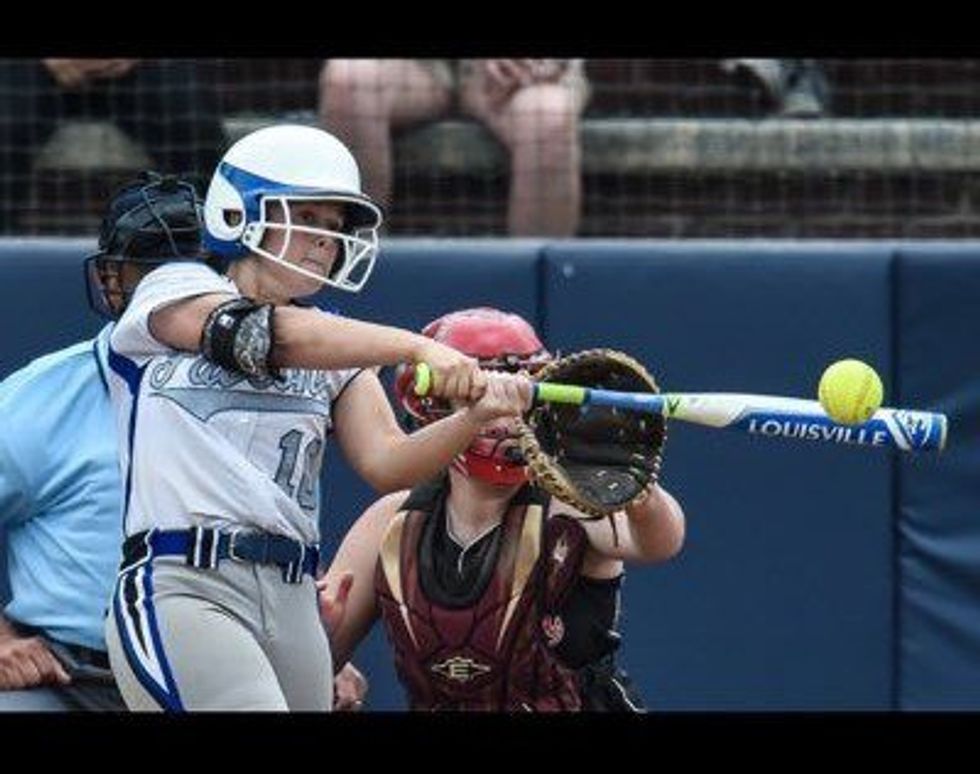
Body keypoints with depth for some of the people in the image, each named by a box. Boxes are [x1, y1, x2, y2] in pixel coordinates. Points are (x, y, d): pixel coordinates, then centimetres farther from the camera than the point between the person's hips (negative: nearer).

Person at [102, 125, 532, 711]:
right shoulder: (173, 291, 6)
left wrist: (477, 415, -17)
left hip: (293, 601, 6)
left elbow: (385, 462, 3)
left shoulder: (334, 352, 20)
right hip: (180, 591, -6)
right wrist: (420, 348, -24)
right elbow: (269, 337, -13)